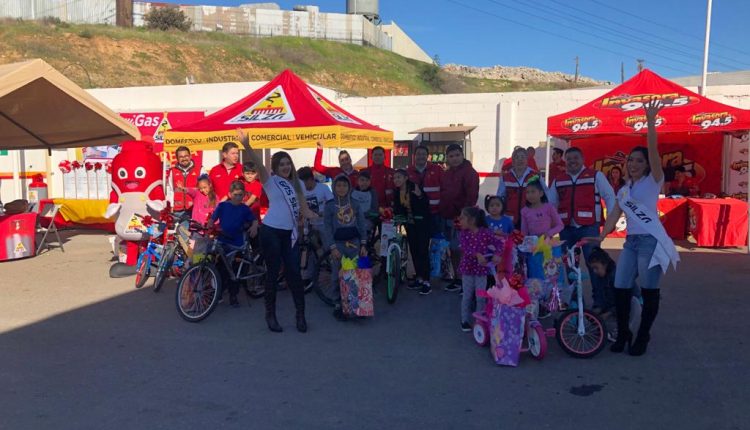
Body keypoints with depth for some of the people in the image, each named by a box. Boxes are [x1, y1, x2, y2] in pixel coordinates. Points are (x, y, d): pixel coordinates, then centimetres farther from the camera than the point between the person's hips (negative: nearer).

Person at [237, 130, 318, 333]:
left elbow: (304, 209, 12)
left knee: (294, 274, 2)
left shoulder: (297, 183, 15)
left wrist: (322, 218, -5)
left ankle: (300, 315, 12)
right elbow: (259, 164, -16)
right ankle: (270, 315, 16)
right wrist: (247, 146, -32)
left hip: (290, 233, 4)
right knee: (273, 273, 3)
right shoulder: (271, 181, 1)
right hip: (271, 232, -4)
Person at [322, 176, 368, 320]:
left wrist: (363, 245, 1)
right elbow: (327, 228, -3)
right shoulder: (329, 206, 0)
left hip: (354, 243, 2)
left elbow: (361, 225, 8)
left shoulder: (355, 205, 7)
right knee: (338, 275, 1)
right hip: (338, 244, -2)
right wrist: (333, 248, -10)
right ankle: (338, 306, 8)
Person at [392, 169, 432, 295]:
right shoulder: (396, 191, 0)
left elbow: (426, 205, -21)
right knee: (414, 251, 11)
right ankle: (419, 278, 23)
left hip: (421, 223, -6)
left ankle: (426, 282, -1)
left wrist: (420, 196, -37)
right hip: (410, 223, 6)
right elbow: (397, 209, 8)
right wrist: (396, 214, -12)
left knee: (423, 251, -6)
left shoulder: (415, 188, -18)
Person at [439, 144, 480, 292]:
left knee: (459, 250, -8)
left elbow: (472, 196, -15)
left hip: (460, 218, -7)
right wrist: (440, 213, 10)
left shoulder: (470, 173, -7)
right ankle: (457, 278, 23)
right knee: (453, 249, 13)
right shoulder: (445, 174, 16)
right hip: (446, 218, 7)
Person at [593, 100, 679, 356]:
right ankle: (622, 334, 16)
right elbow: (614, 216, 14)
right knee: (620, 288, 1)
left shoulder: (653, 181, 0)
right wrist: (600, 237, 3)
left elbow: (653, 151, -15)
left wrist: (650, 122, -25)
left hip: (651, 240, -5)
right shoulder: (623, 191, 17)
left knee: (648, 290, 2)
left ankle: (642, 337, 16)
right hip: (631, 241, 6)